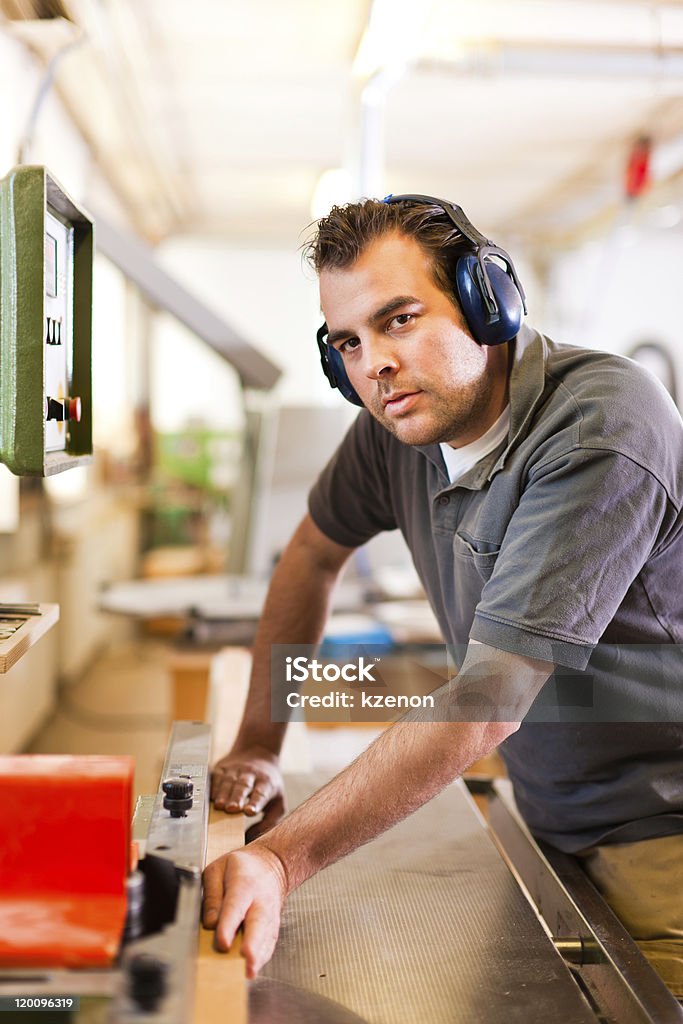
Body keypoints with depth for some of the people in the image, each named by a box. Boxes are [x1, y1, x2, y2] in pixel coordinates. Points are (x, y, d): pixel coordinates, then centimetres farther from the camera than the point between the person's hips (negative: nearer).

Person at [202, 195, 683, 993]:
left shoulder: (603, 434, -27)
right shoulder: (401, 419, -5)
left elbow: (489, 704, -30)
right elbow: (313, 555, 12)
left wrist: (282, 858, -33)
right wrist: (256, 746, 9)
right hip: (552, 825, 6)